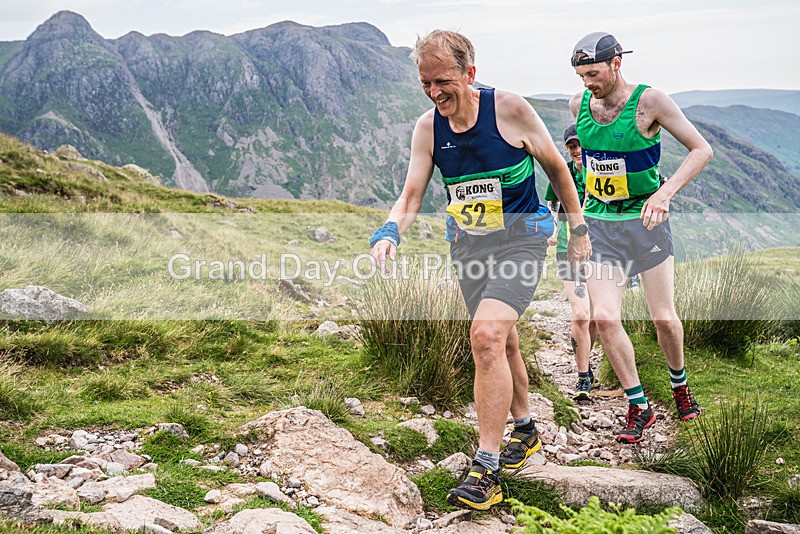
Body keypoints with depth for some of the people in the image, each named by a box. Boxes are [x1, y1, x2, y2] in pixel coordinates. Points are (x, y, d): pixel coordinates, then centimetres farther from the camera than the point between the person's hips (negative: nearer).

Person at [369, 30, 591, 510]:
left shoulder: (511, 110, -15)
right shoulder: (428, 128, -4)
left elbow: (557, 168, -1)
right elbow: (410, 199, -5)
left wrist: (578, 228, 4)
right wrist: (389, 233, -26)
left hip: (520, 238, -5)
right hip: (468, 244, 5)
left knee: (487, 336, -23)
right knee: (502, 342, 18)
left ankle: (487, 469, -17)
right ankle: (525, 430, 41)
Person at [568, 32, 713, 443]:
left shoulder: (648, 101, -13)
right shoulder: (578, 104, 0)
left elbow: (702, 150, -12)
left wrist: (666, 192, -24)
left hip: (645, 220, -3)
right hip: (599, 223, 3)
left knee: (664, 318, 2)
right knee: (604, 318, -11)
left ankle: (679, 383, 33)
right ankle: (638, 406, 5)